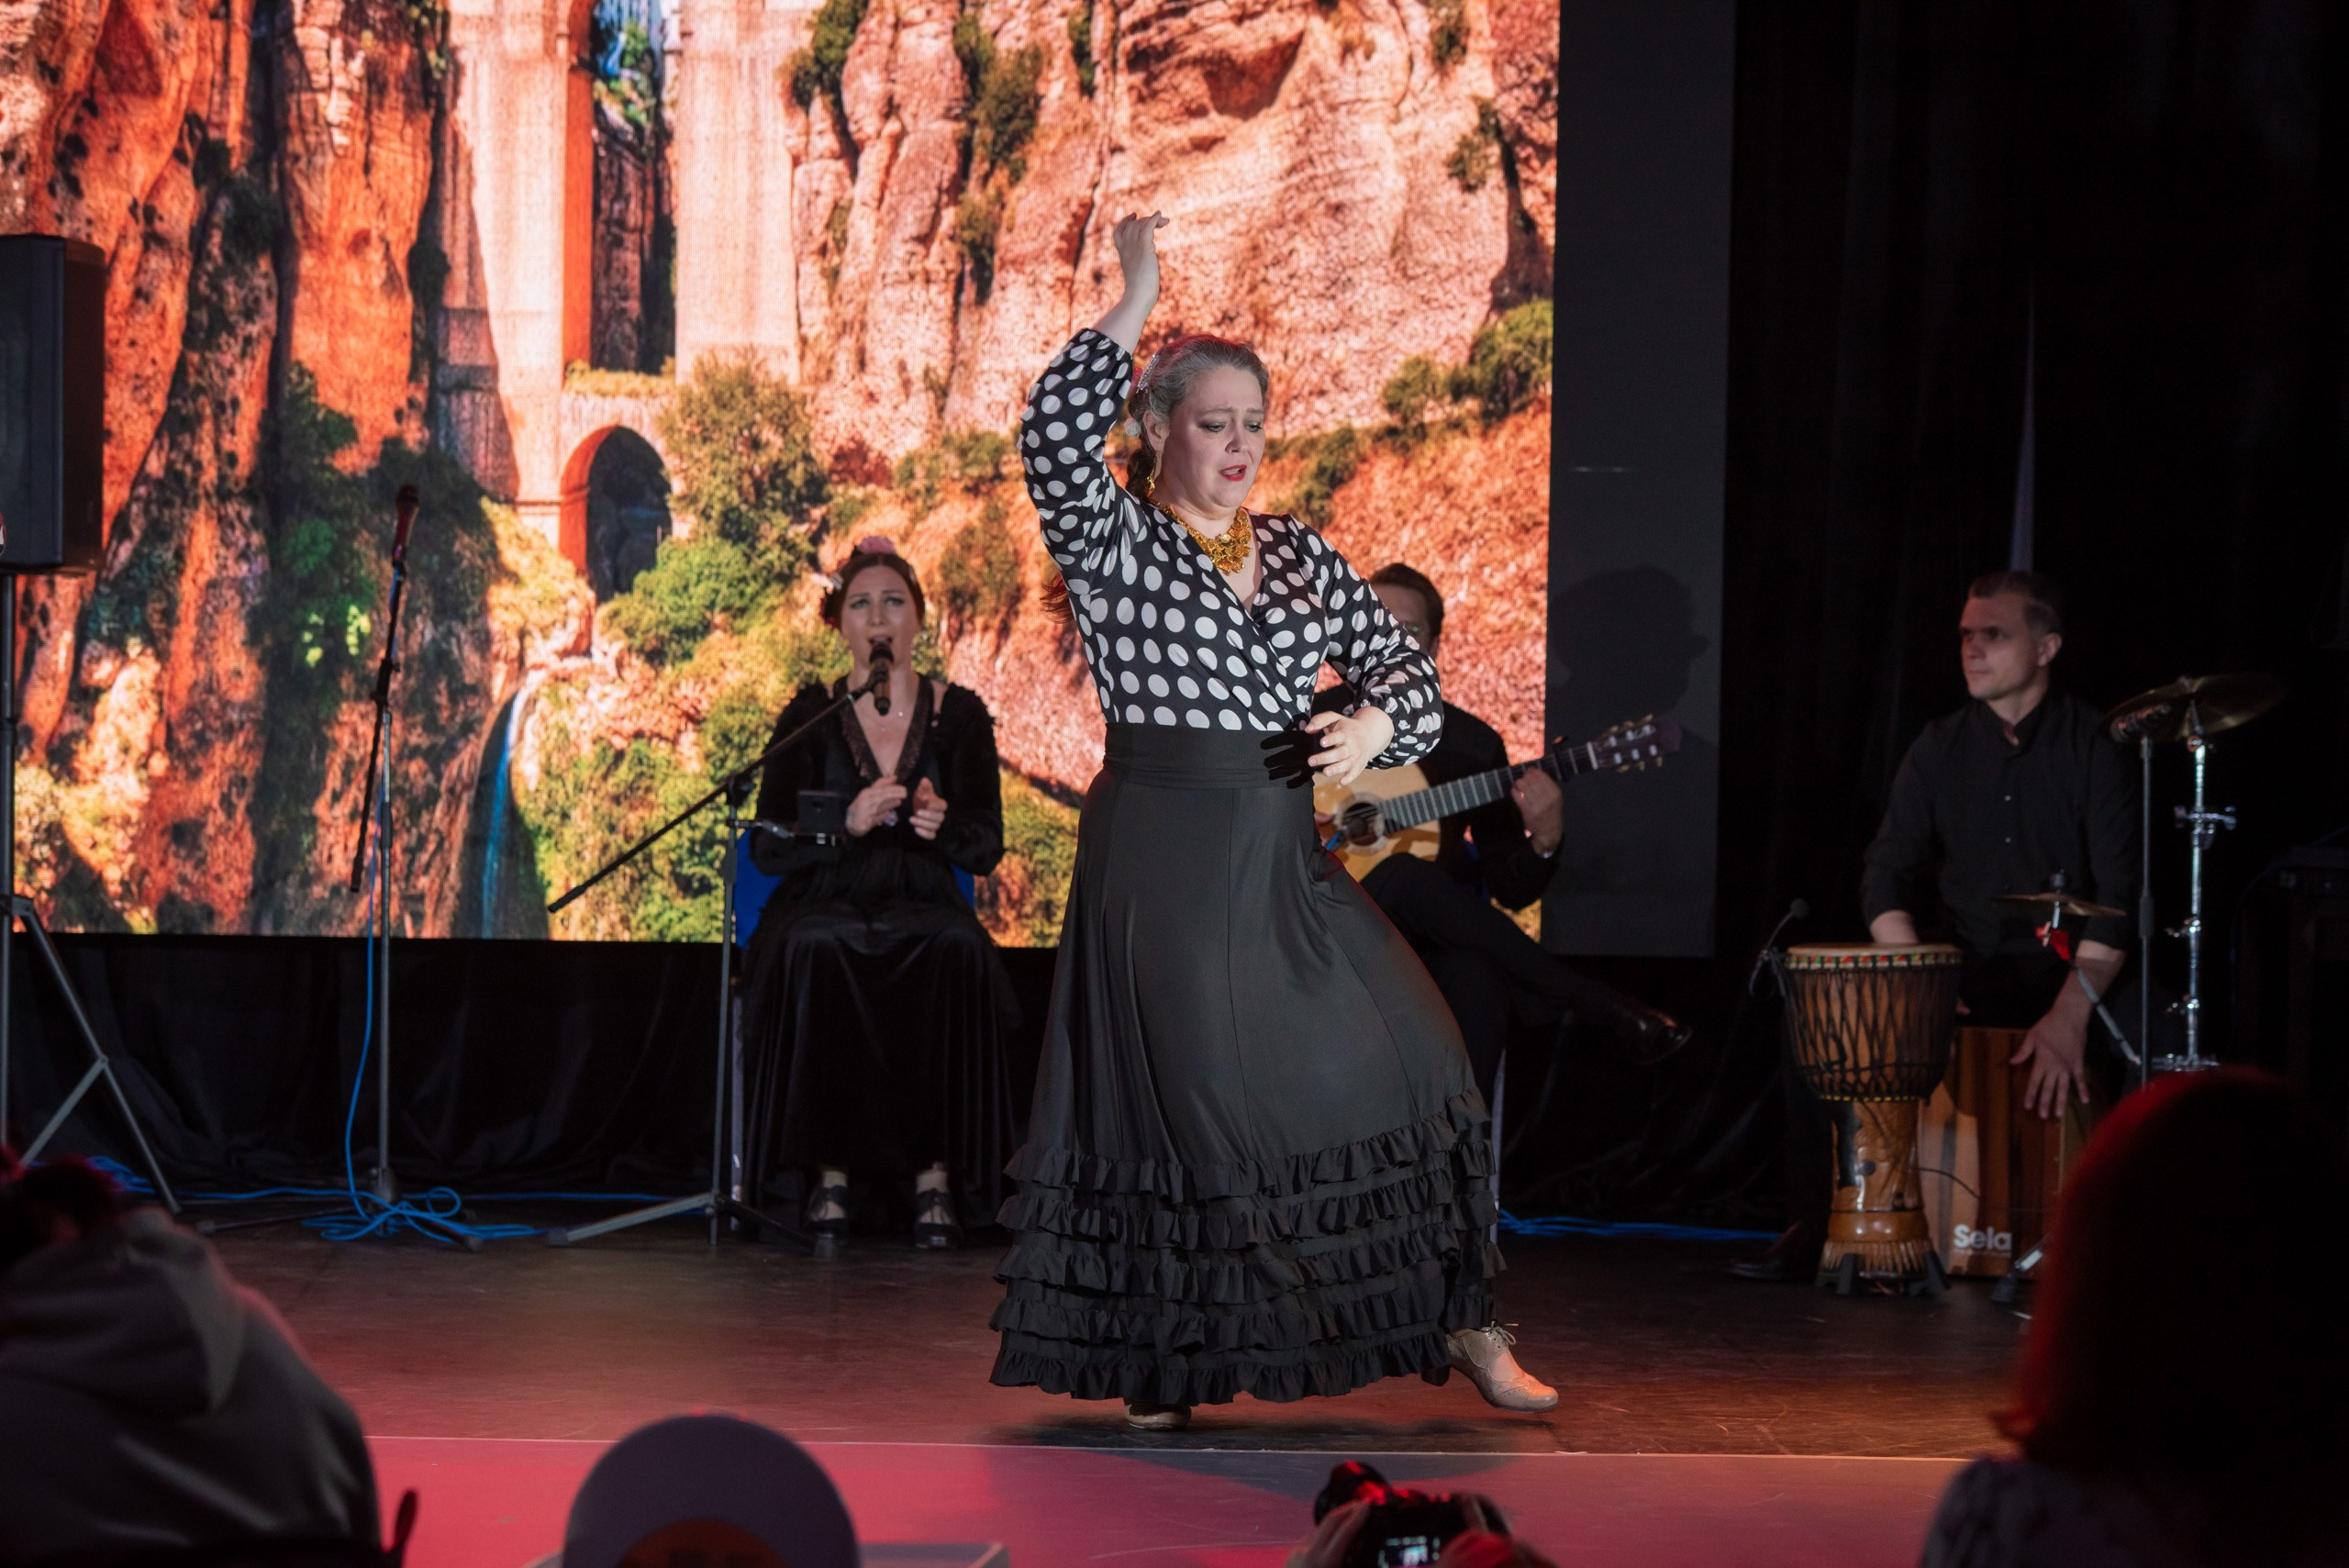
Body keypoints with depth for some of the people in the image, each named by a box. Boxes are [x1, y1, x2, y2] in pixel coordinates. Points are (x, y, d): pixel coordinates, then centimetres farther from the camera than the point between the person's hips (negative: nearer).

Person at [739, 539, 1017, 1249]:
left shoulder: (959, 714, 6)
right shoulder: (810, 716, 4)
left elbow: (987, 848, 4)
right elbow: (769, 847, 0)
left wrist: (942, 825, -19)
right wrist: (848, 824, -18)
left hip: (922, 905, 1)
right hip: (828, 902, -1)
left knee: (959, 950, -36)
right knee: (815, 949, -37)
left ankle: (935, 1170, -31)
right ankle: (829, 1165, -30)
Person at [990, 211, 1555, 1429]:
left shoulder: (1299, 556, 14)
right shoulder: (1113, 543, -2)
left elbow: (1404, 664, 17)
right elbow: (1054, 435, -22)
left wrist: (1374, 725, -6)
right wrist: (1136, 306, -20)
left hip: (1284, 856, 5)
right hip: (1164, 858, -5)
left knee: (1410, 1068, -2)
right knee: (1176, 1094, -3)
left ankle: (1463, 1326, 7)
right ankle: (1156, 1371, 9)